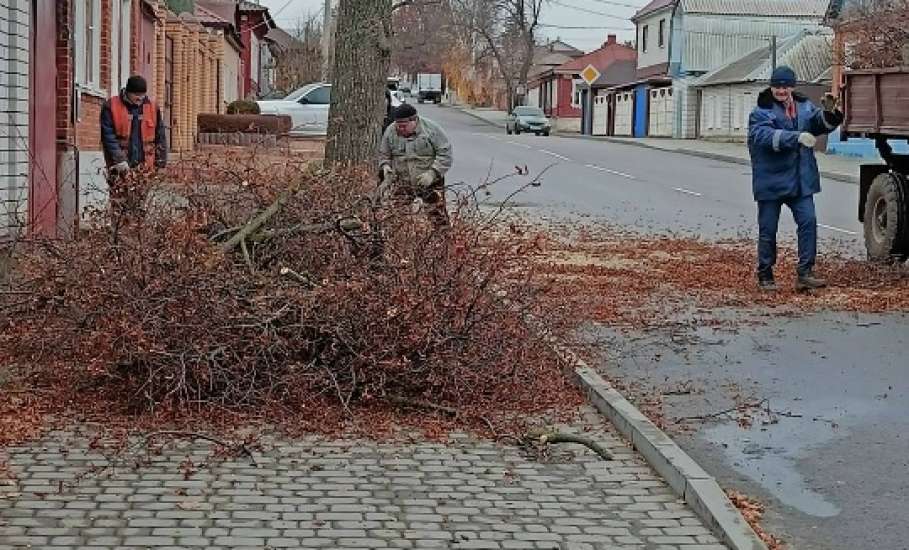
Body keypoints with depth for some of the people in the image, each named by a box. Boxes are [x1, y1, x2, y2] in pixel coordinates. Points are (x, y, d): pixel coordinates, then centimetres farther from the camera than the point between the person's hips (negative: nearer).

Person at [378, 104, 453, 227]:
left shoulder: (431, 129, -9)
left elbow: (445, 154, -10)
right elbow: (383, 154, 15)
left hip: (429, 184, -3)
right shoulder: (390, 131, 2)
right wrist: (385, 166, -7)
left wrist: (432, 173, -21)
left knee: (438, 217, -7)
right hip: (402, 184, 3)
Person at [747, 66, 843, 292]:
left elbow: (821, 124, 2)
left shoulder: (804, 107, 9)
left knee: (808, 222, -5)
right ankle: (765, 276, 16)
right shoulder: (761, 112, -8)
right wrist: (797, 137, -36)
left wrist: (829, 112, -21)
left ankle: (805, 273, -1)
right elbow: (766, 135, -25)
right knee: (768, 229, 4)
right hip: (770, 181, -4)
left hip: (801, 180, 4)